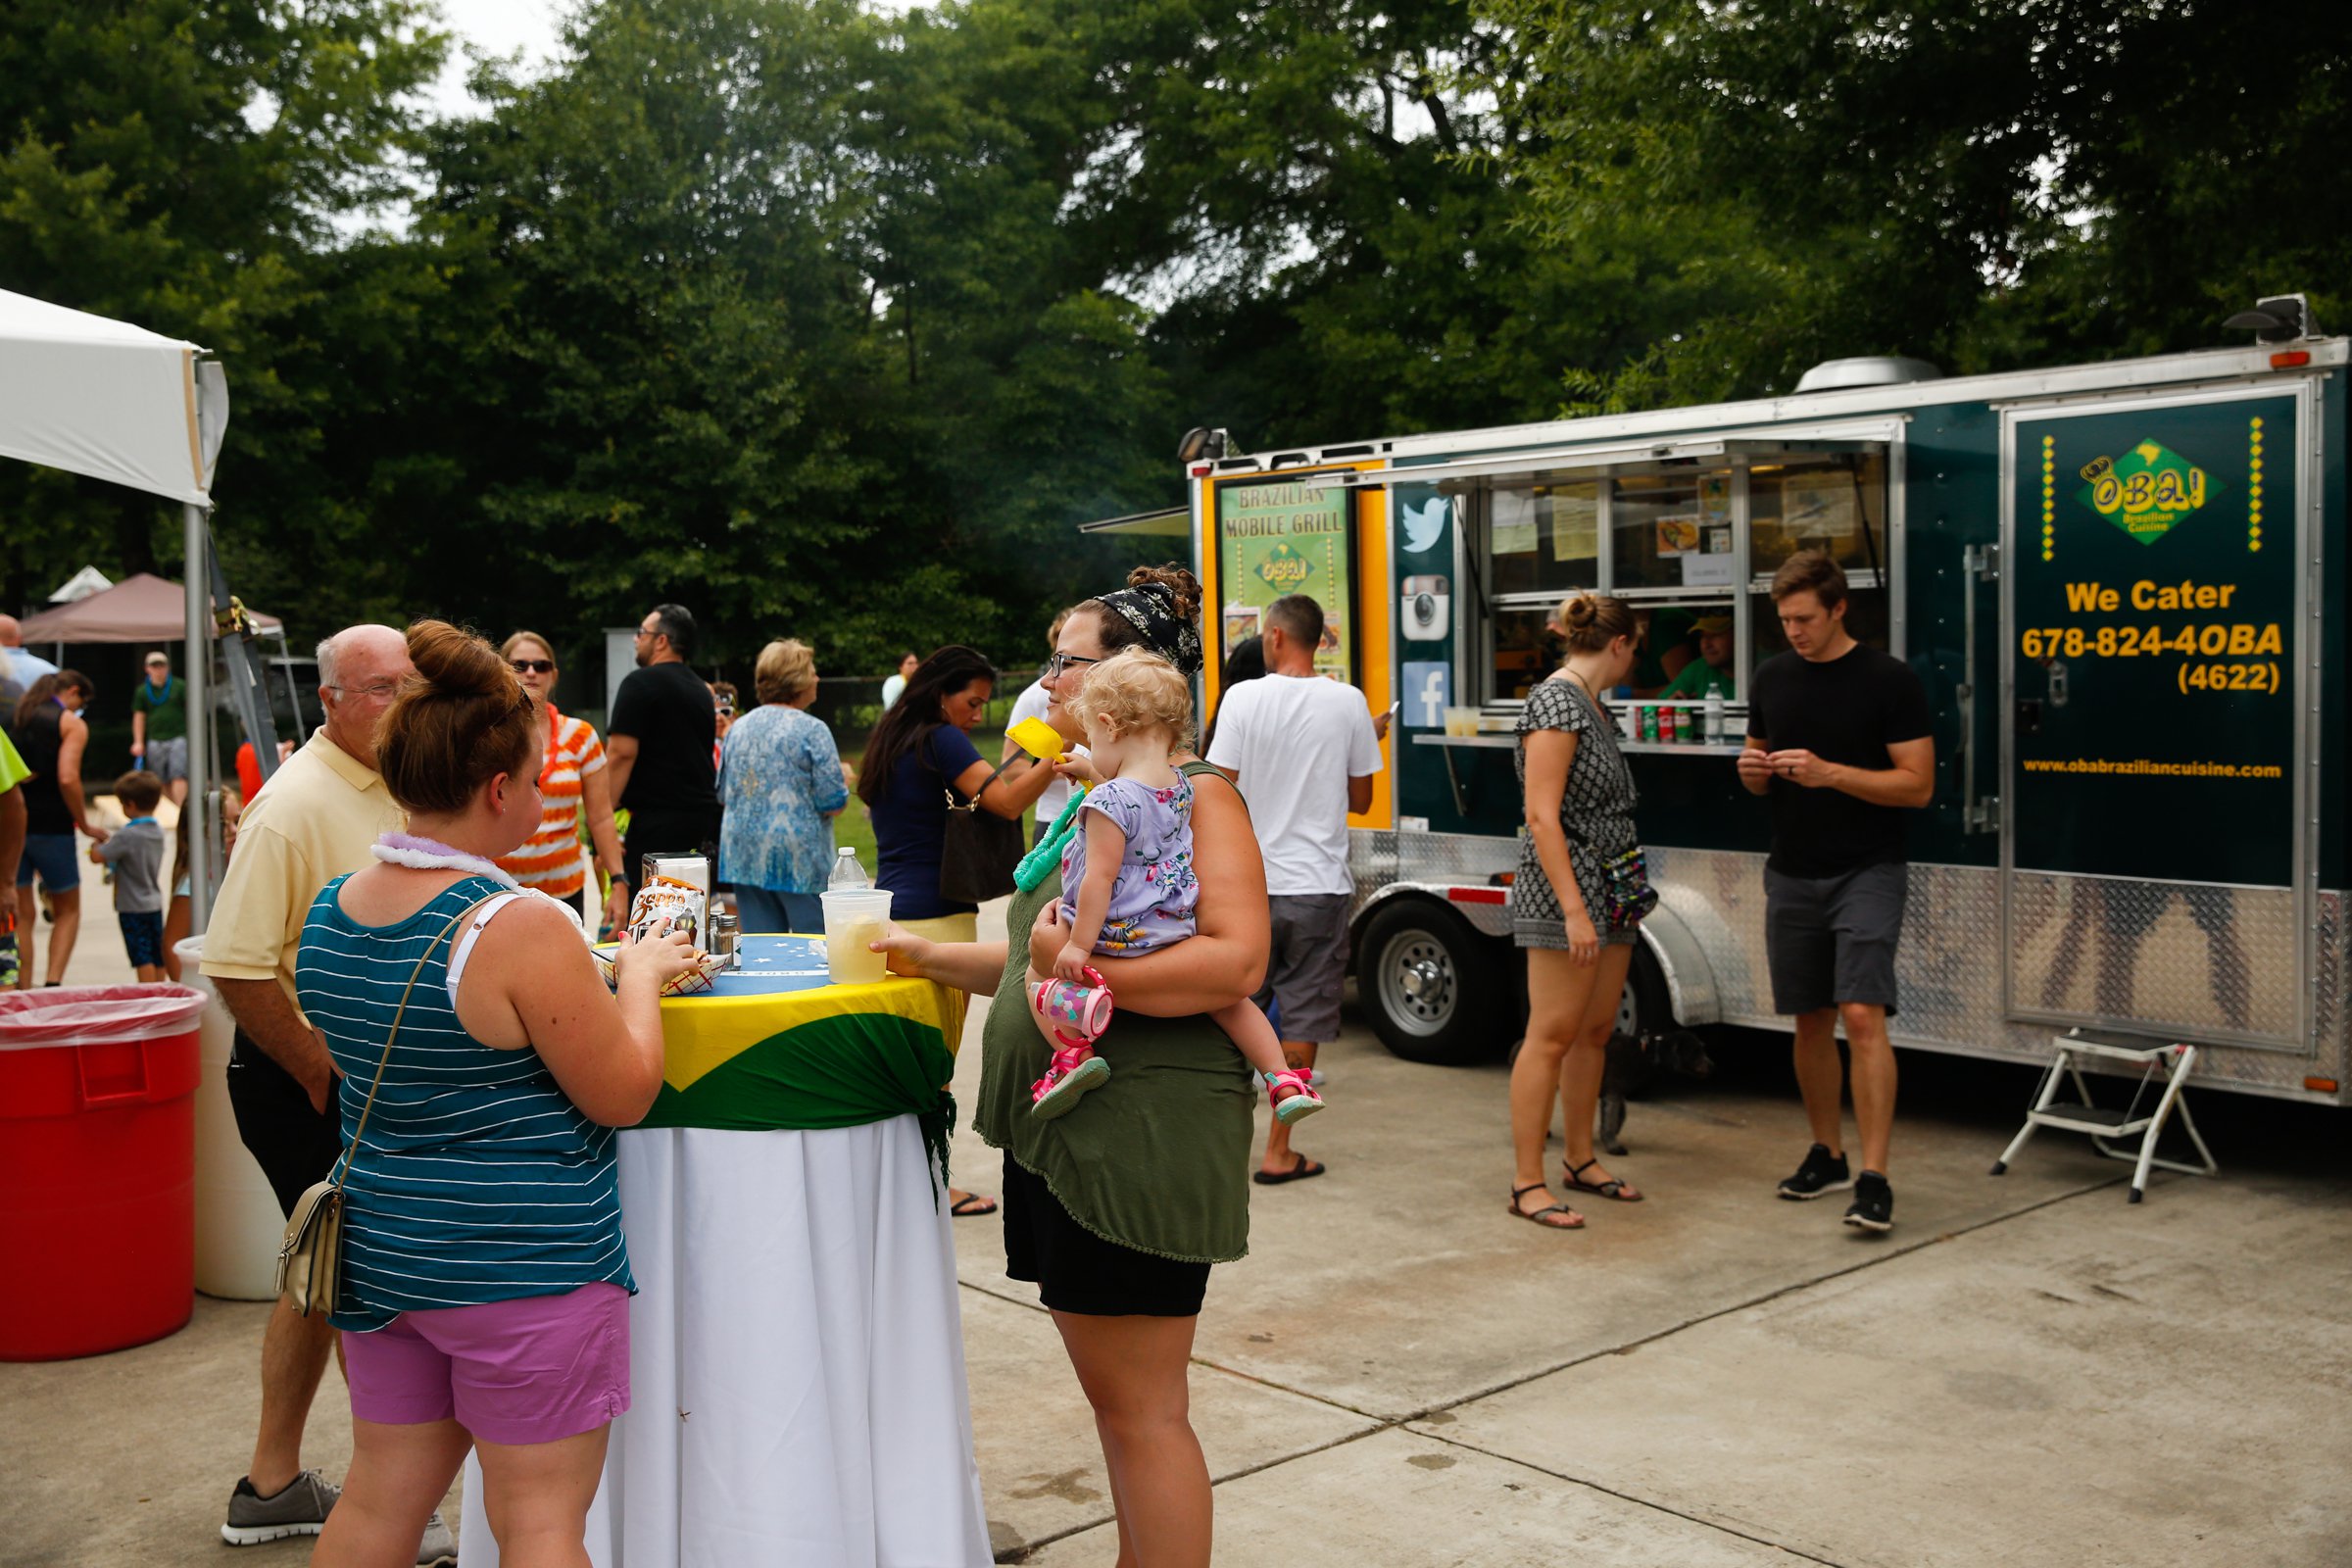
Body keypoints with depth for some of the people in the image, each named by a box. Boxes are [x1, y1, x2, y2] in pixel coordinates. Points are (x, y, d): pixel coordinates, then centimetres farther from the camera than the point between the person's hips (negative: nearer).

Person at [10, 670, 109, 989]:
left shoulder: (13, 719, 12)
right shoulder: (71, 723, -3)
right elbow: (67, 779, -16)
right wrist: (84, 825, -6)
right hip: (50, 827, -4)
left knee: (21, 914, 9)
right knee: (68, 910, 12)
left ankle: (23, 991, 5)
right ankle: (53, 982, -6)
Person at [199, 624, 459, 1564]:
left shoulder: (396, 785, 7)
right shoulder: (293, 805, -20)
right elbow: (236, 968, -24)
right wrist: (326, 1079, -18)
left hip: (368, 1072, 9)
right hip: (300, 1076, -9)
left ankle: (272, 1488, 31)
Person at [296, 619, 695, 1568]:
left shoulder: (328, 912, 1)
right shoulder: (522, 928, -23)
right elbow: (622, 1094, -16)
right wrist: (640, 974, 0)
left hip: (380, 1254, 7)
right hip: (520, 1265, -7)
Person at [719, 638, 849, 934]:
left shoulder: (738, 727, 9)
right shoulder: (812, 729, -9)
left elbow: (723, 795, 17)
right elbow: (833, 804, -11)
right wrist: (844, 777, 8)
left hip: (743, 854, 6)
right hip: (799, 855, -6)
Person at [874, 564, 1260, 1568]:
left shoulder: (1194, 794, -12)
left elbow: (1235, 960, -24)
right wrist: (931, 957, 19)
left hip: (1142, 1139, -9)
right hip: (1062, 1136, 10)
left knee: (1140, 1410, -2)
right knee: (1111, 1397, 17)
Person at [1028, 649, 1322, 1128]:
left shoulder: (1108, 802, -22)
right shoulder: (1181, 786, 2)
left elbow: (1100, 878, -22)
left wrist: (1079, 944, -16)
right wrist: (1097, 771, 38)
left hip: (1117, 939, -6)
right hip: (1174, 931, 6)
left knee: (1038, 976, 12)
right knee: (1225, 991, 22)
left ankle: (1074, 1055, -12)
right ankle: (1283, 1081, 16)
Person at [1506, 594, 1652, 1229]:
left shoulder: (1594, 706, 16)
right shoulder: (1555, 703, -14)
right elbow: (1542, 817, -20)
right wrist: (1574, 910, -24)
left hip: (1611, 891, 9)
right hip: (1563, 890, -9)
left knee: (1595, 1030, 13)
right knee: (1553, 1034, -7)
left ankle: (1581, 1160, 24)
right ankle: (1527, 1184, -2)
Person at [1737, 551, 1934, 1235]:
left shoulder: (1889, 680, -8)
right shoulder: (1771, 678, 8)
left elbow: (1918, 785, -10)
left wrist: (1830, 773, -22)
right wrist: (1754, 769, -7)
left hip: (1866, 872, -5)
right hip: (1792, 874, 5)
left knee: (1862, 1016, -15)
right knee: (1810, 1021, 11)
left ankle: (1874, 1178, -14)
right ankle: (1827, 1156, 24)